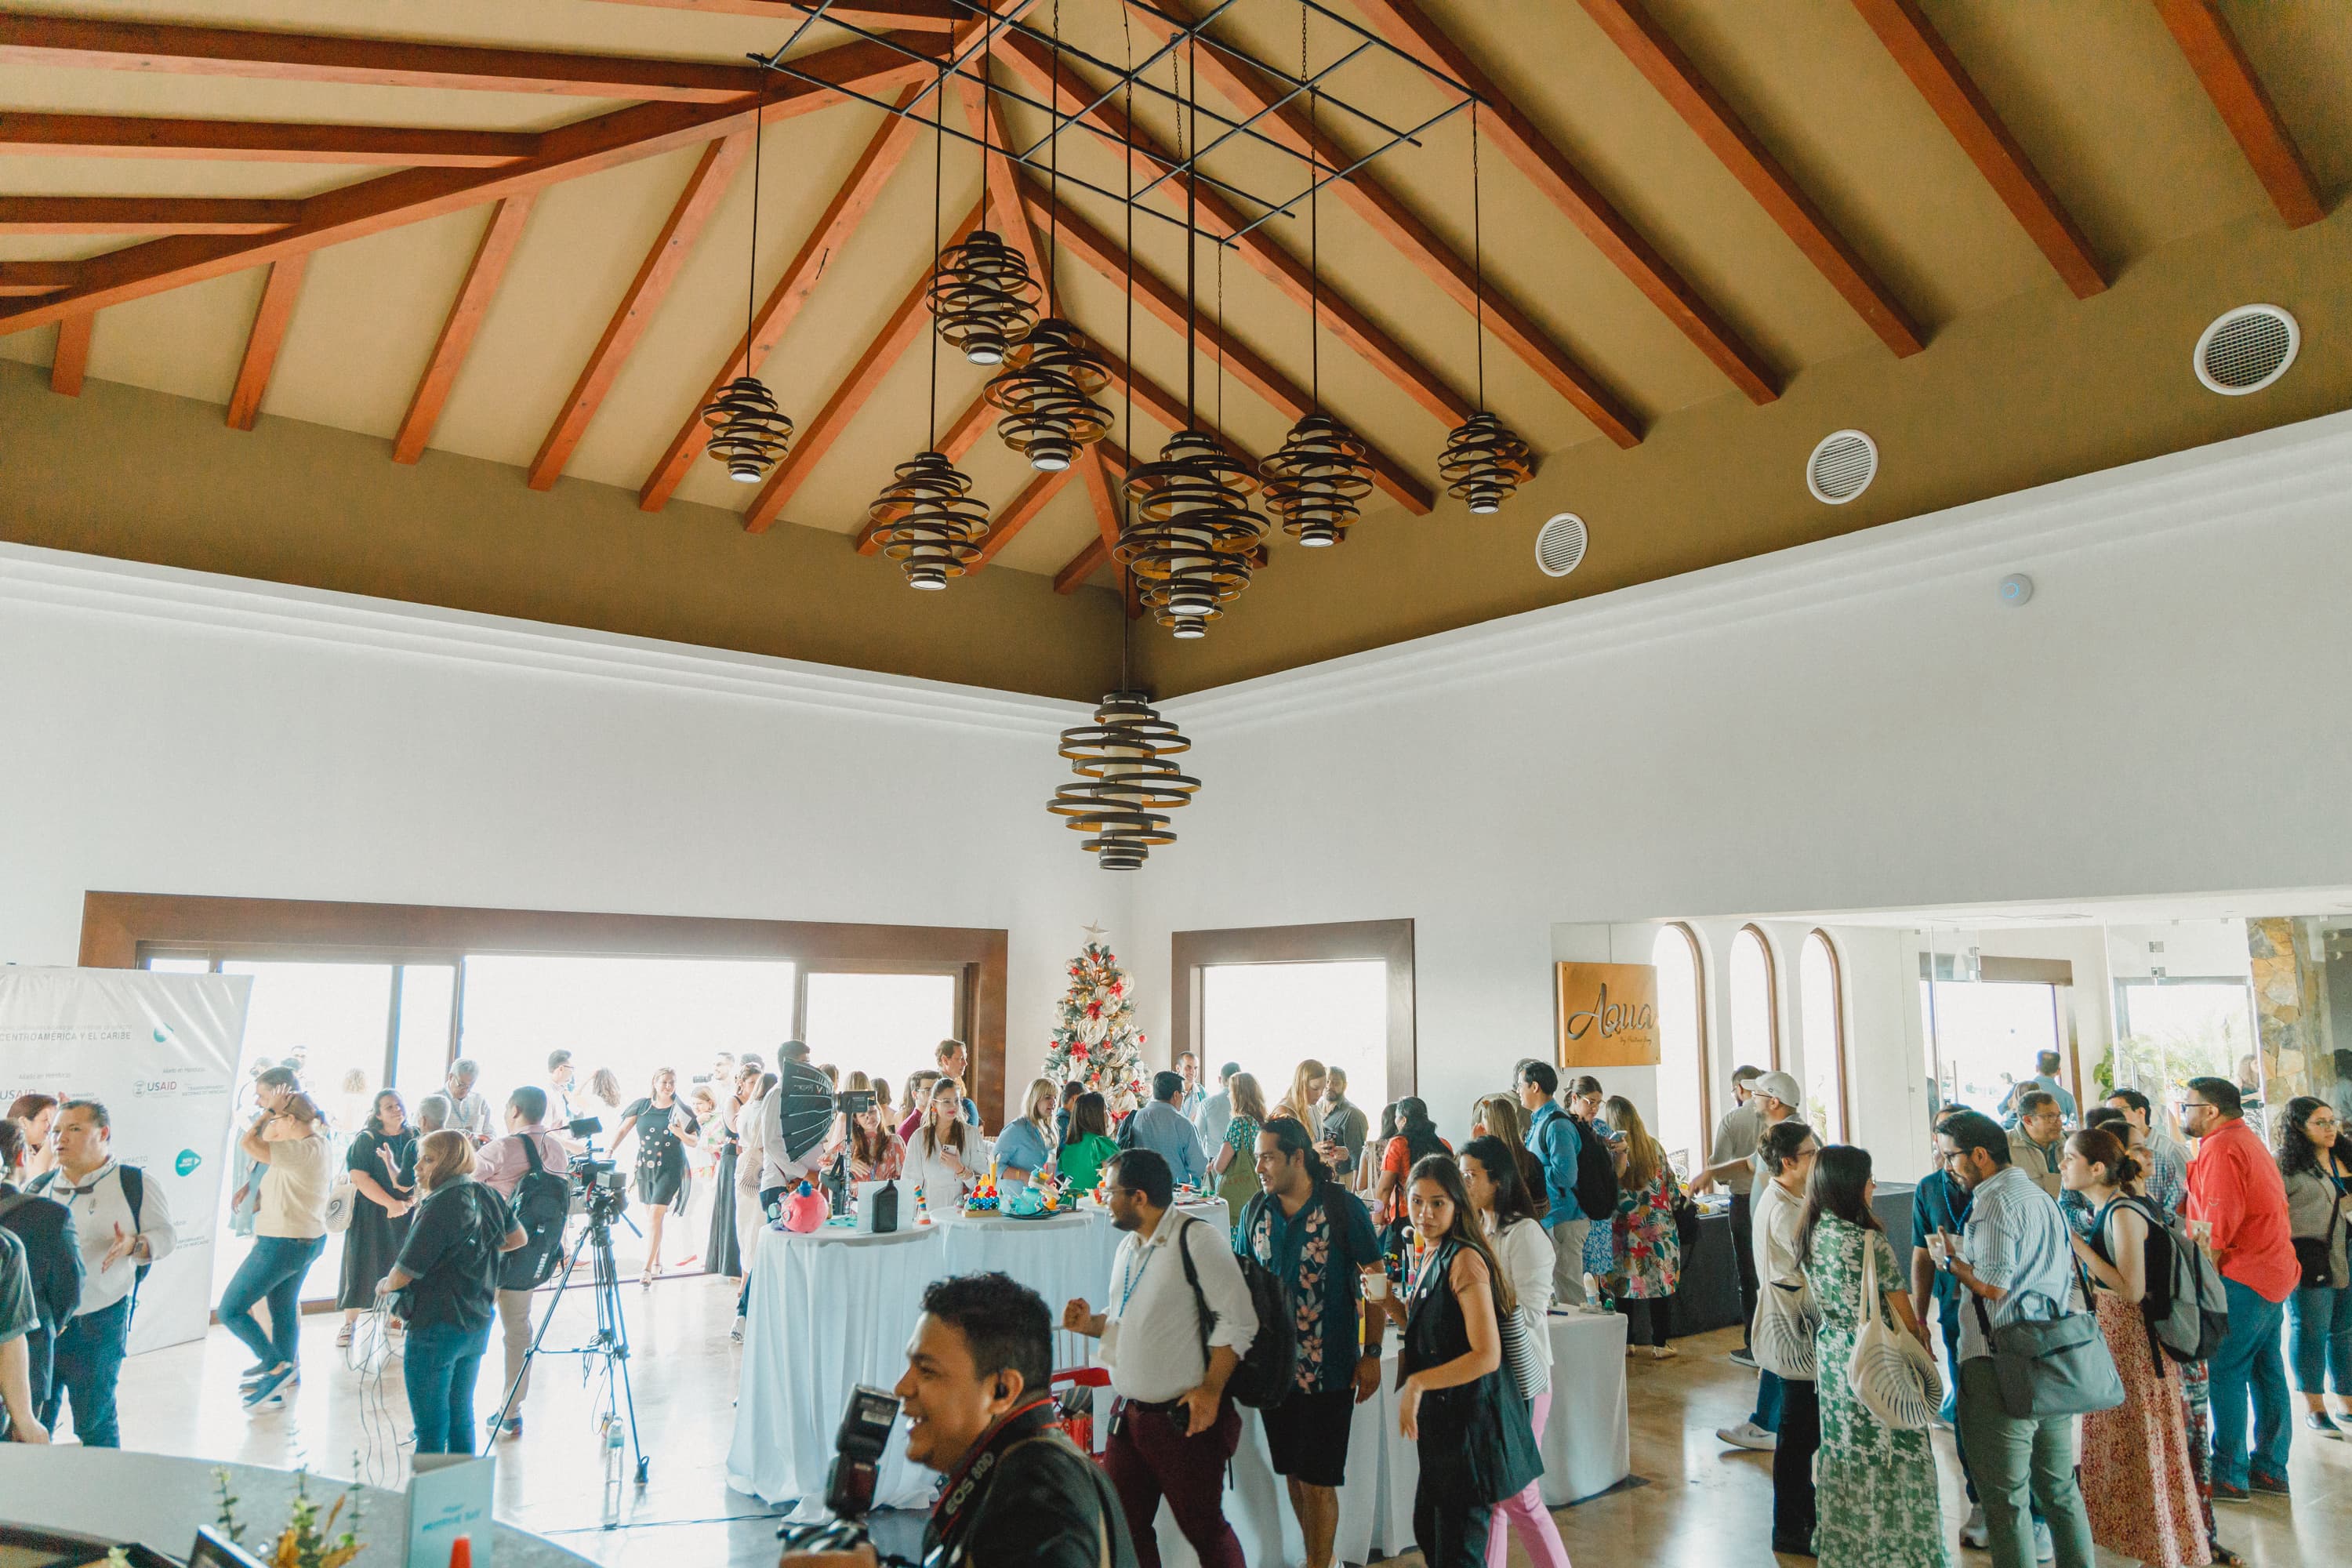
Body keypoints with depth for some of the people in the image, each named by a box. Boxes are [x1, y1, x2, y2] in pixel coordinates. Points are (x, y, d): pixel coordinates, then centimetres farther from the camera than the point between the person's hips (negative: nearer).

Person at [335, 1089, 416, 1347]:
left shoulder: (414, 1140, 4)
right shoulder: (365, 1140, -5)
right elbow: (360, 1178, -13)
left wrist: (412, 1200, -14)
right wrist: (391, 1203, -18)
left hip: (405, 1214, 2)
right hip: (370, 1212, -2)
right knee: (362, 1265, -1)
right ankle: (350, 1323, 13)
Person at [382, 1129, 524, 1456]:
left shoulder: (440, 1206, -20)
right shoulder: (486, 1196, 2)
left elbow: (405, 1272, -17)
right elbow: (519, 1238, 16)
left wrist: (385, 1285, 3)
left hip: (436, 1328, -7)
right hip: (477, 1326, 7)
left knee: (431, 1429, 2)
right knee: (461, 1419, 17)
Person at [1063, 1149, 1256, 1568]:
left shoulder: (1196, 1239, -14)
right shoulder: (1129, 1246, 12)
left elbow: (1237, 1320, -15)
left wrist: (1210, 1390, -19)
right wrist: (1091, 1323, 3)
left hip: (1184, 1418, -8)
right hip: (1129, 1414, 8)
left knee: (1204, 1529, 6)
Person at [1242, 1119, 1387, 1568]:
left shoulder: (1343, 1207, -10)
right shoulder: (1255, 1211, 3)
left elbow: (1376, 1281, -5)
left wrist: (1371, 1354, -7)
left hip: (1328, 1369, -4)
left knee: (1317, 1480, 0)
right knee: (1292, 1474, 14)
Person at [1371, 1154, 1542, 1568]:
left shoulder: (1465, 1259, -20)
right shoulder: (1432, 1256, 8)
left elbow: (1487, 1356, -24)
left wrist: (1417, 1383, -22)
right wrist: (1392, 1304, 4)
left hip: (1471, 1420, -9)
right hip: (1443, 1417, 9)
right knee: (1427, 1531, 21)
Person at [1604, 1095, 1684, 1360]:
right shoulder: (1654, 1146, -2)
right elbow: (1673, 1188, 5)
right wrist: (1673, 1200, 22)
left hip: (1623, 1228, -1)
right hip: (1658, 1227, 1)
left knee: (1624, 1287, 9)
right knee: (1660, 1285, 8)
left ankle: (1626, 1343, 16)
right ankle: (1660, 1345, 11)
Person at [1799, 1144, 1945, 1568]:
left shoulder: (1809, 1236, -1)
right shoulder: (1870, 1240, -22)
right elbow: (1902, 1314, -13)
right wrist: (1921, 1343, 4)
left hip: (1832, 1355, 7)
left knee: (1843, 1451, 18)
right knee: (1891, 1453, 7)